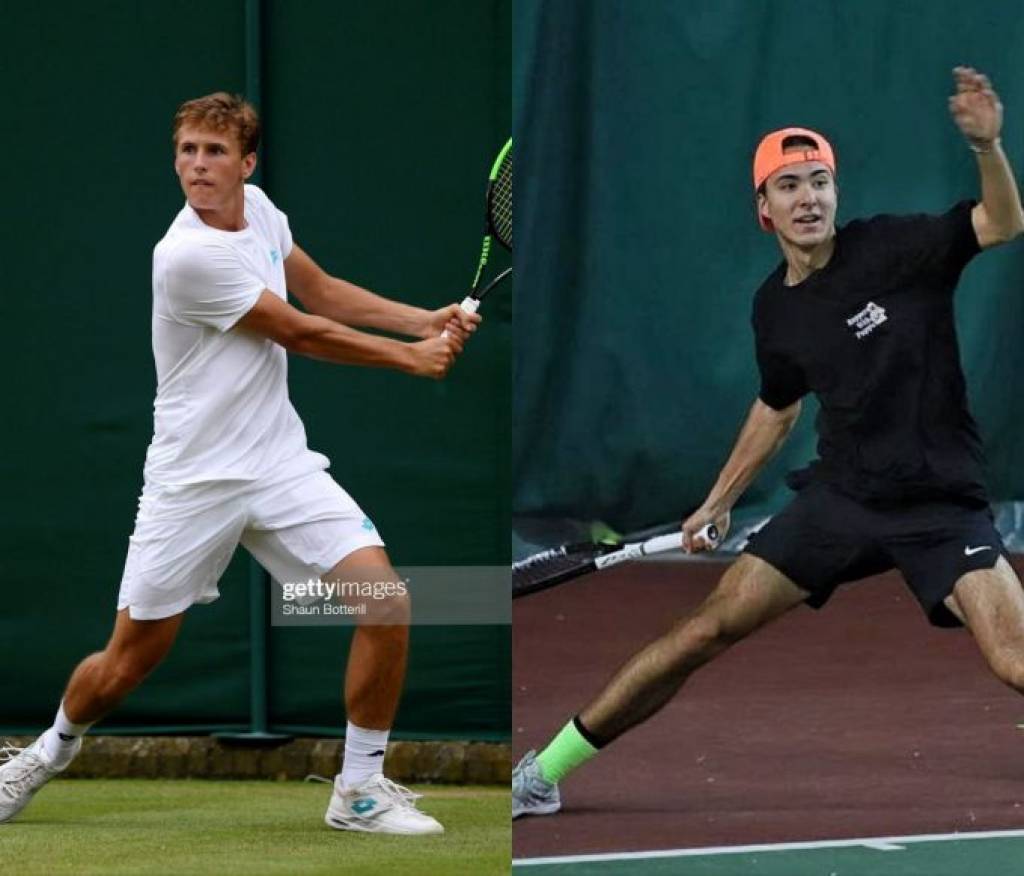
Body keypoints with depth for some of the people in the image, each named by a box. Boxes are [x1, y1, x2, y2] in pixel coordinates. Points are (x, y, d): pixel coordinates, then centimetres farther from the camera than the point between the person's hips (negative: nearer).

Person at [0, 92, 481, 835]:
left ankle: (361, 788, -2)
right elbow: (301, 335, -13)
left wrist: (427, 321, 2)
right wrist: (413, 357, -2)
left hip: (282, 467, 6)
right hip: (194, 480, -6)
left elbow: (323, 292, 15)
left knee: (385, 599, -14)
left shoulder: (258, 209, 1)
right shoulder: (188, 256, -21)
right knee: (128, 663, 4)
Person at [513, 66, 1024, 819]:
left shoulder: (892, 249, -12)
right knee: (707, 629, 2)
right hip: (839, 497, 4)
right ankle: (543, 772, 12)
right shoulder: (775, 307, 3)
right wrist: (718, 502, 26)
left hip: (941, 504, -4)